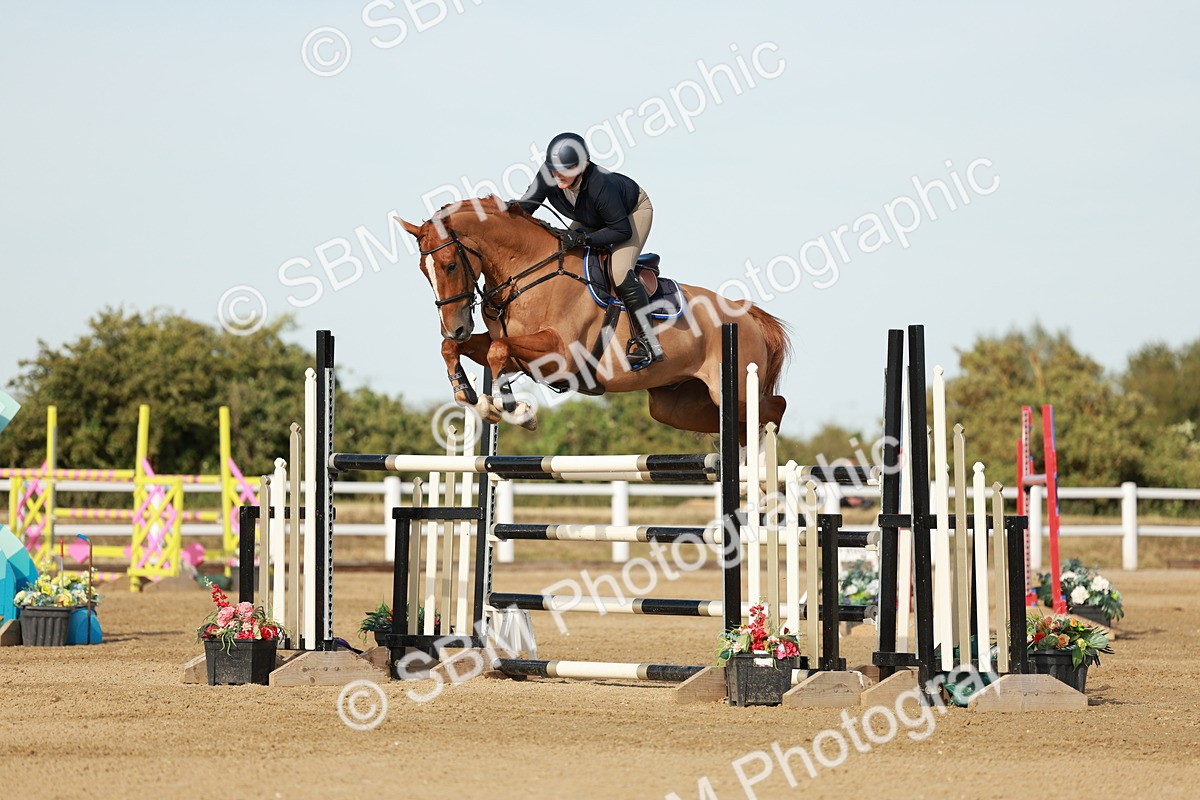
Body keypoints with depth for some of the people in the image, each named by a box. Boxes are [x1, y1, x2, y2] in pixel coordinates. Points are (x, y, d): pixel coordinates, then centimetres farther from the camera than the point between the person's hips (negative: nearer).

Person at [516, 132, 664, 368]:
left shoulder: (600, 184, -43)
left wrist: (584, 238, -44)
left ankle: (647, 342, -19)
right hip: (591, 220, 7)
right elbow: (525, 206, -18)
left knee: (620, 271, -25)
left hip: (634, 212, -7)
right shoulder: (548, 175, -29)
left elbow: (622, 230, -34)